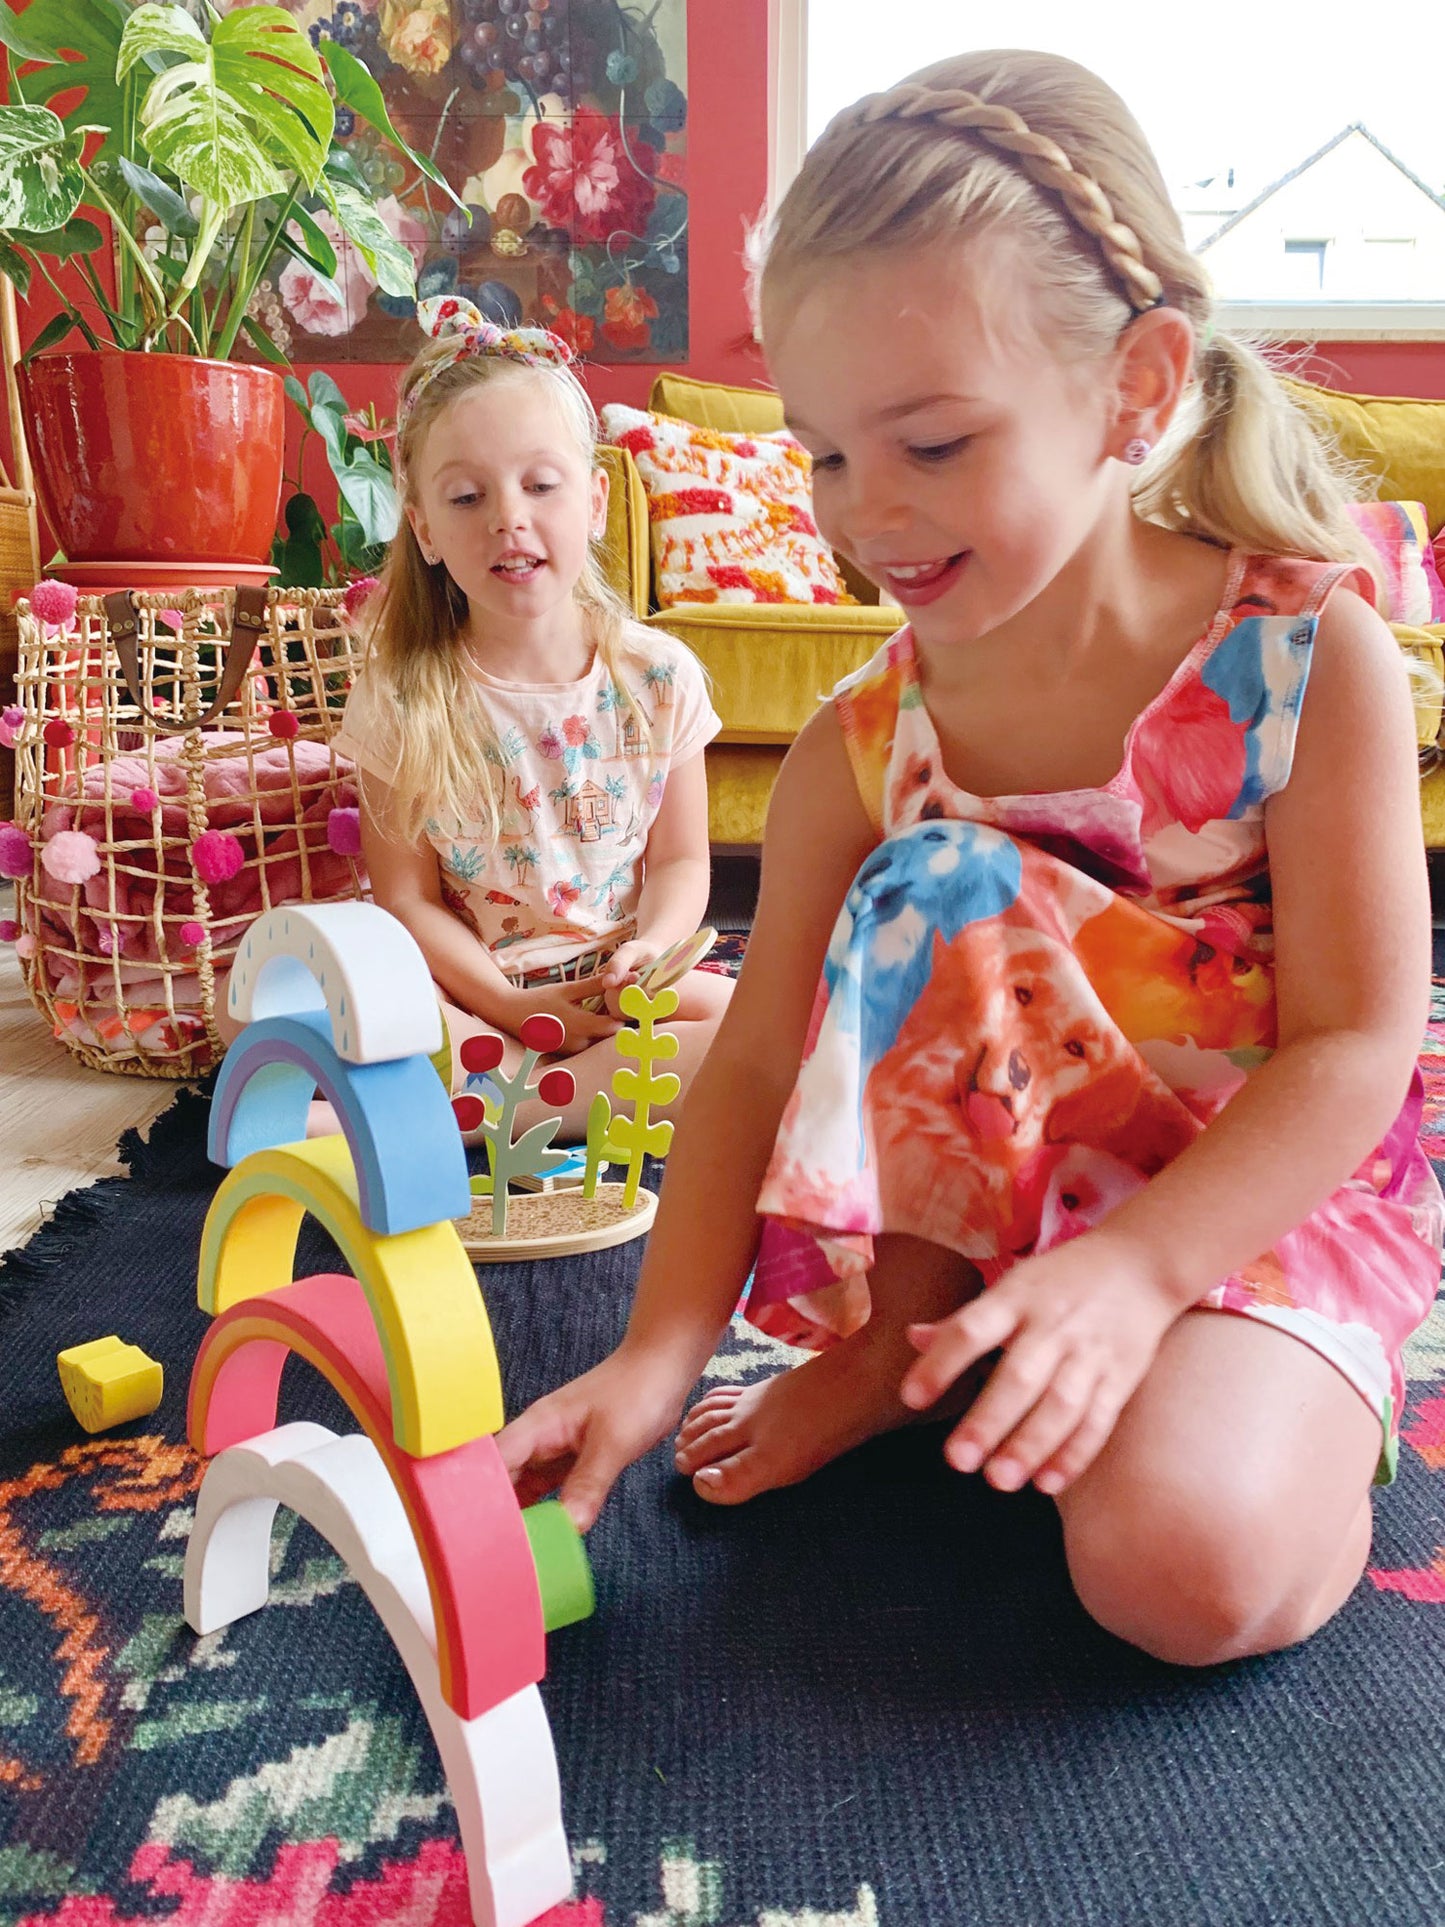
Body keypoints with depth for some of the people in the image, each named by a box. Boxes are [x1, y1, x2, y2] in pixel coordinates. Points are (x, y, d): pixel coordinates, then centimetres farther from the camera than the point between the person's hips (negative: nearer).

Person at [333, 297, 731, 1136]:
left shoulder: (660, 676, -2)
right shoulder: (402, 699, -7)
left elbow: (682, 859, 5)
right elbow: (406, 899, -6)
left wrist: (648, 953, -15)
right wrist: (513, 1005, -17)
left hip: (623, 989, 2)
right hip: (471, 994, -1)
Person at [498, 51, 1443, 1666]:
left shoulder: (1311, 656, -17)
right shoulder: (861, 750, -10)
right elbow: (757, 1065, -9)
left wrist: (1137, 1269, -30)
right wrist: (655, 1358, -17)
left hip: (1268, 1186, -2)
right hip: (988, 1181, 3)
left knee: (1186, 1566, -28)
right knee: (939, 881, -26)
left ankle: (1283, 1397, 9)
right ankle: (898, 1332, -5)